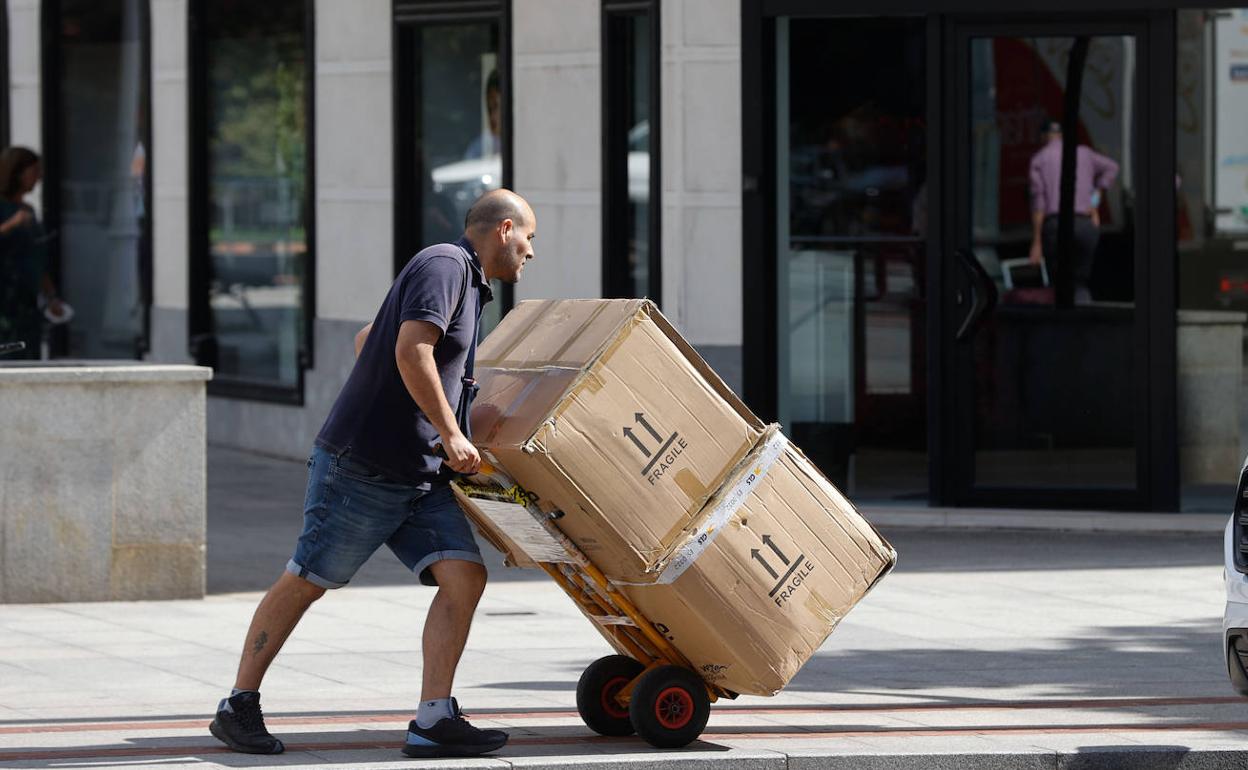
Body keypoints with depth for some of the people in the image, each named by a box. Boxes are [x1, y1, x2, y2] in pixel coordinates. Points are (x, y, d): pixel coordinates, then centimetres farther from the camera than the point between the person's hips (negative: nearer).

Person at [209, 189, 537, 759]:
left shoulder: (466, 285, 20)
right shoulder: (444, 265, -10)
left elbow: (366, 339, 32)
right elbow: (411, 351, -24)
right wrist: (451, 434, -22)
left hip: (421, 477, 9)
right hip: (361, 467, -9)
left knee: (464, 576, -7)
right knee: (305, 582, 1)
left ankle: (433, 722, -12)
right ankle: (238, 707, 12)